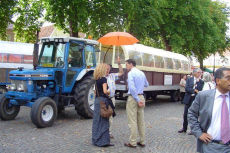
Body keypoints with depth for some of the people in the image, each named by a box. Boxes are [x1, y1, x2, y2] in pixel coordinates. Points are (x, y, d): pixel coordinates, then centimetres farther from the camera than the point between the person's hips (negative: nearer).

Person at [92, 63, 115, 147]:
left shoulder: (97, 79, 12)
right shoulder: (103, 79, -12)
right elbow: (105, 91, -20)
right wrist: (109, 92, -3)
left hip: (97, 99, 8)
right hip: (103, 100, -8)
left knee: (97, 120, 11)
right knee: (103, 121, -3)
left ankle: (96, 140, 18)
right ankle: (103, 141, 1)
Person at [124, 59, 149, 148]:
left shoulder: (131, 73, -11)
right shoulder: (142, 73, 12)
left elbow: (132, 88, -21)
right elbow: (146, 85, 28)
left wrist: (137, 100, -18)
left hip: (133, 98, -7)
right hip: (141, 97, 8)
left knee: (132, 121, -2)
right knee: (141, 121, 12)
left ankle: (133, 143, 3)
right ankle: (142, 141, 18)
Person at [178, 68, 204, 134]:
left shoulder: (201, 82, 1)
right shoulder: (189, 79, 4)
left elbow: (199, 90, -13)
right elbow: (186, 88, -7)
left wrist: (197, 81, -15)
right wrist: (194, 90, -16)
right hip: (188, 99, 2)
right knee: (185, 114, 10)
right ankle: (184, 128, 24)